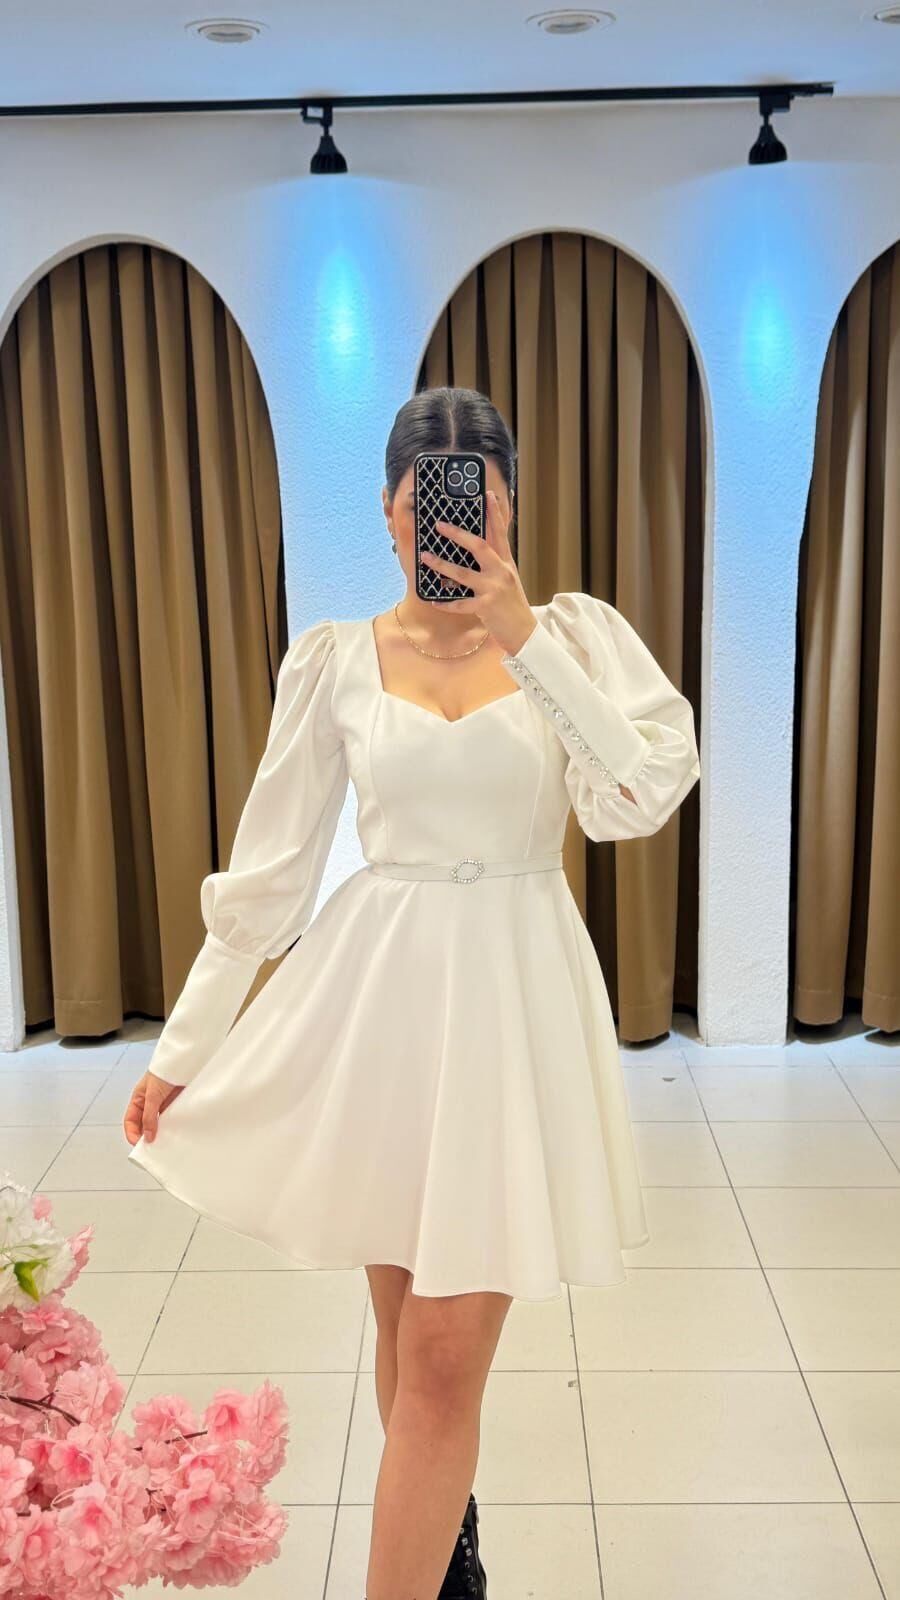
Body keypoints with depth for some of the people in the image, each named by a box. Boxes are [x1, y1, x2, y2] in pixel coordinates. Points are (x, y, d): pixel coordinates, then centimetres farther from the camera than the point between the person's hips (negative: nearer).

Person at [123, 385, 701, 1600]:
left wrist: (524, 638, -21)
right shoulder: (336, 660, 1)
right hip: (377, 994, 2)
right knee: (405, 1325, 17)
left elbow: (643, 798, -17)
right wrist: (180, 1048, 4)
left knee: (447, 1354, -2)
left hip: (514, 998, -1)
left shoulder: (576, 634, -1)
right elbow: (268, 868, 3)